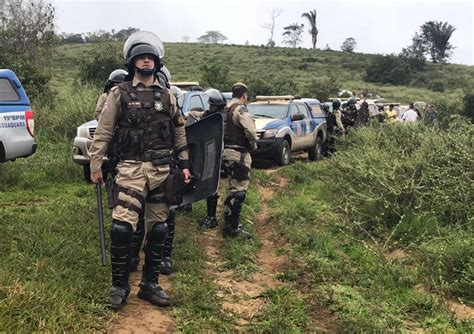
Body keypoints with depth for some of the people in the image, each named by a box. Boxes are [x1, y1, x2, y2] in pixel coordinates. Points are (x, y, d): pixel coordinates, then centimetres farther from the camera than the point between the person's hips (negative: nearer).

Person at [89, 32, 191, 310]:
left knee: (159, 229, 7)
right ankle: (119, 286, 5)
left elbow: (179, 132, 16)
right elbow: (103, 132, 1)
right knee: (122, 227, -12)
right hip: (131, 168, -3)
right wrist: (95, 166, -2)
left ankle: (150, 284, 20)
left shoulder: (167, 96, 12)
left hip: (162, 169, 4)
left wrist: (185, 164, 11)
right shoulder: (119, 94, 2)